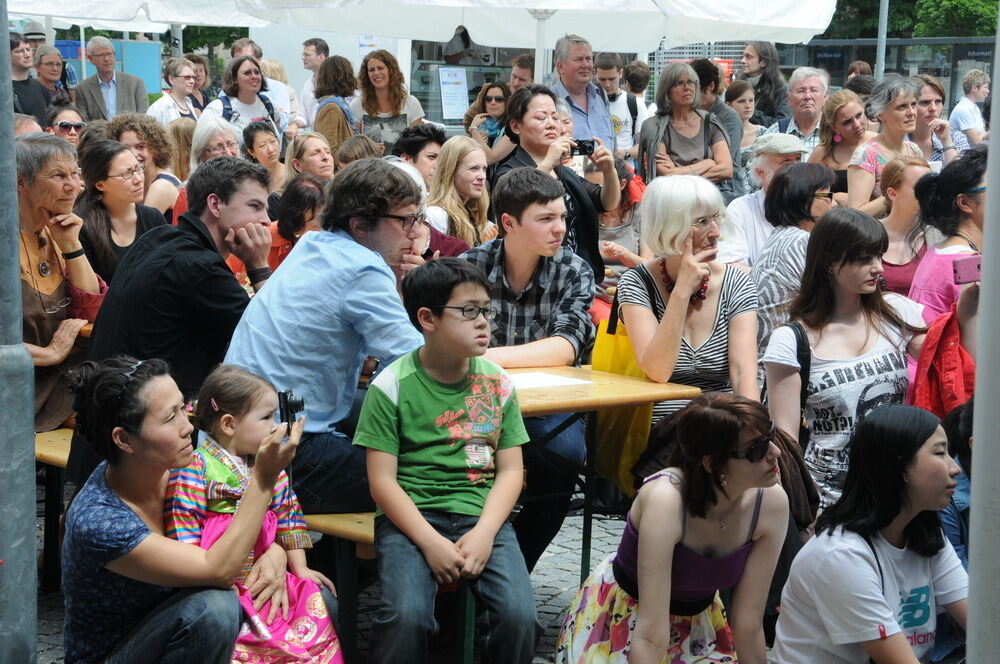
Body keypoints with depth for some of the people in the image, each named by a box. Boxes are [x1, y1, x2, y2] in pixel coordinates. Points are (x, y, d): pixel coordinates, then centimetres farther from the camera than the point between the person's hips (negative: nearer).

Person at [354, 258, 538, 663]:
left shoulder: (497, 382, 7)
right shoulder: (392, 386, -4)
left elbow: (510, 470, 6)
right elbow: (382, 480, -6)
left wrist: (484, 532, -10)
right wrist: (431, 542, -16)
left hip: (482, 514, 3)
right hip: (411, 516, -3)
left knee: (519, 615, -20)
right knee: (406, 616, -29)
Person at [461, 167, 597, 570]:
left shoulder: (574, 272, -2)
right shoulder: (471, 265, -1)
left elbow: (565, 348, -16)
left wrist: (488, 356, -28)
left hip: (549, 404, 0)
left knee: (565, 451, -32)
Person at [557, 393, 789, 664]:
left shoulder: (771, 502, -21)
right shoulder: (666, 499, -35)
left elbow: (749, 624, -13)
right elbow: (651, 636, -36)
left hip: (697, 621, 4)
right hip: (623, 619, -4)